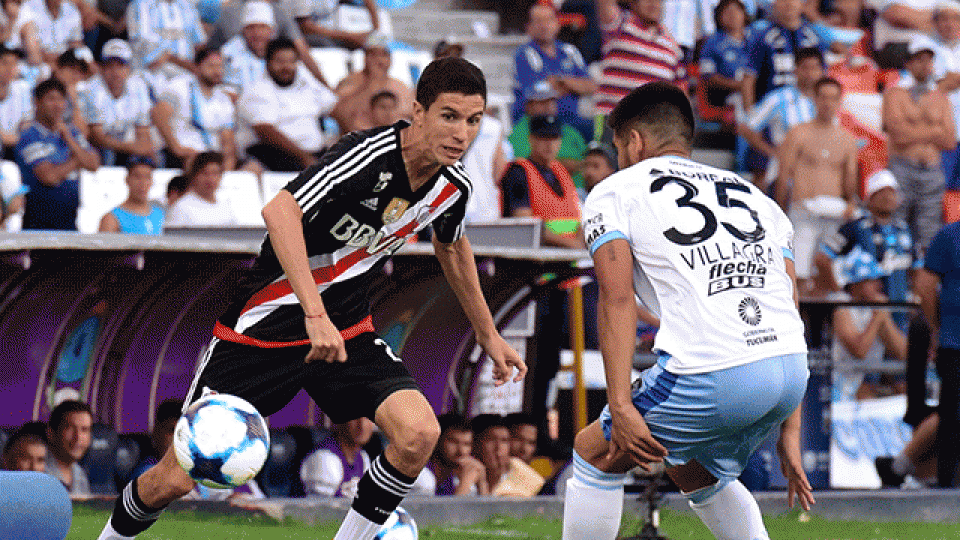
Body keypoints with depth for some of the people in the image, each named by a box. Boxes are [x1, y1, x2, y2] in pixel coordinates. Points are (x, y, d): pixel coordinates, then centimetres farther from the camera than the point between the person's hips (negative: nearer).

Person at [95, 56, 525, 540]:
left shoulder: (453, 186, -3)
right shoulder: (369, 156, -26)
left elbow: (452, 246, 21)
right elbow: (280, 210, -39)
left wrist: (488, 334, 28)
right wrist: (314, 314, -46)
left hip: (346, 327, 6)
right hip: (268, 320, -6)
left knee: (418, 433, -21)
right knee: (177, 478, -3)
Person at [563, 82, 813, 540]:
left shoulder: (613, 193, 13)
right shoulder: (754, 195, 28)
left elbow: (618, 299, -2)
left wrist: (621, 407, -9)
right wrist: (789, 433, 22)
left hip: (712, 374, -6)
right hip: (790, 369, 6)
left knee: (595, 453, 17)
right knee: (696, 475, 30)